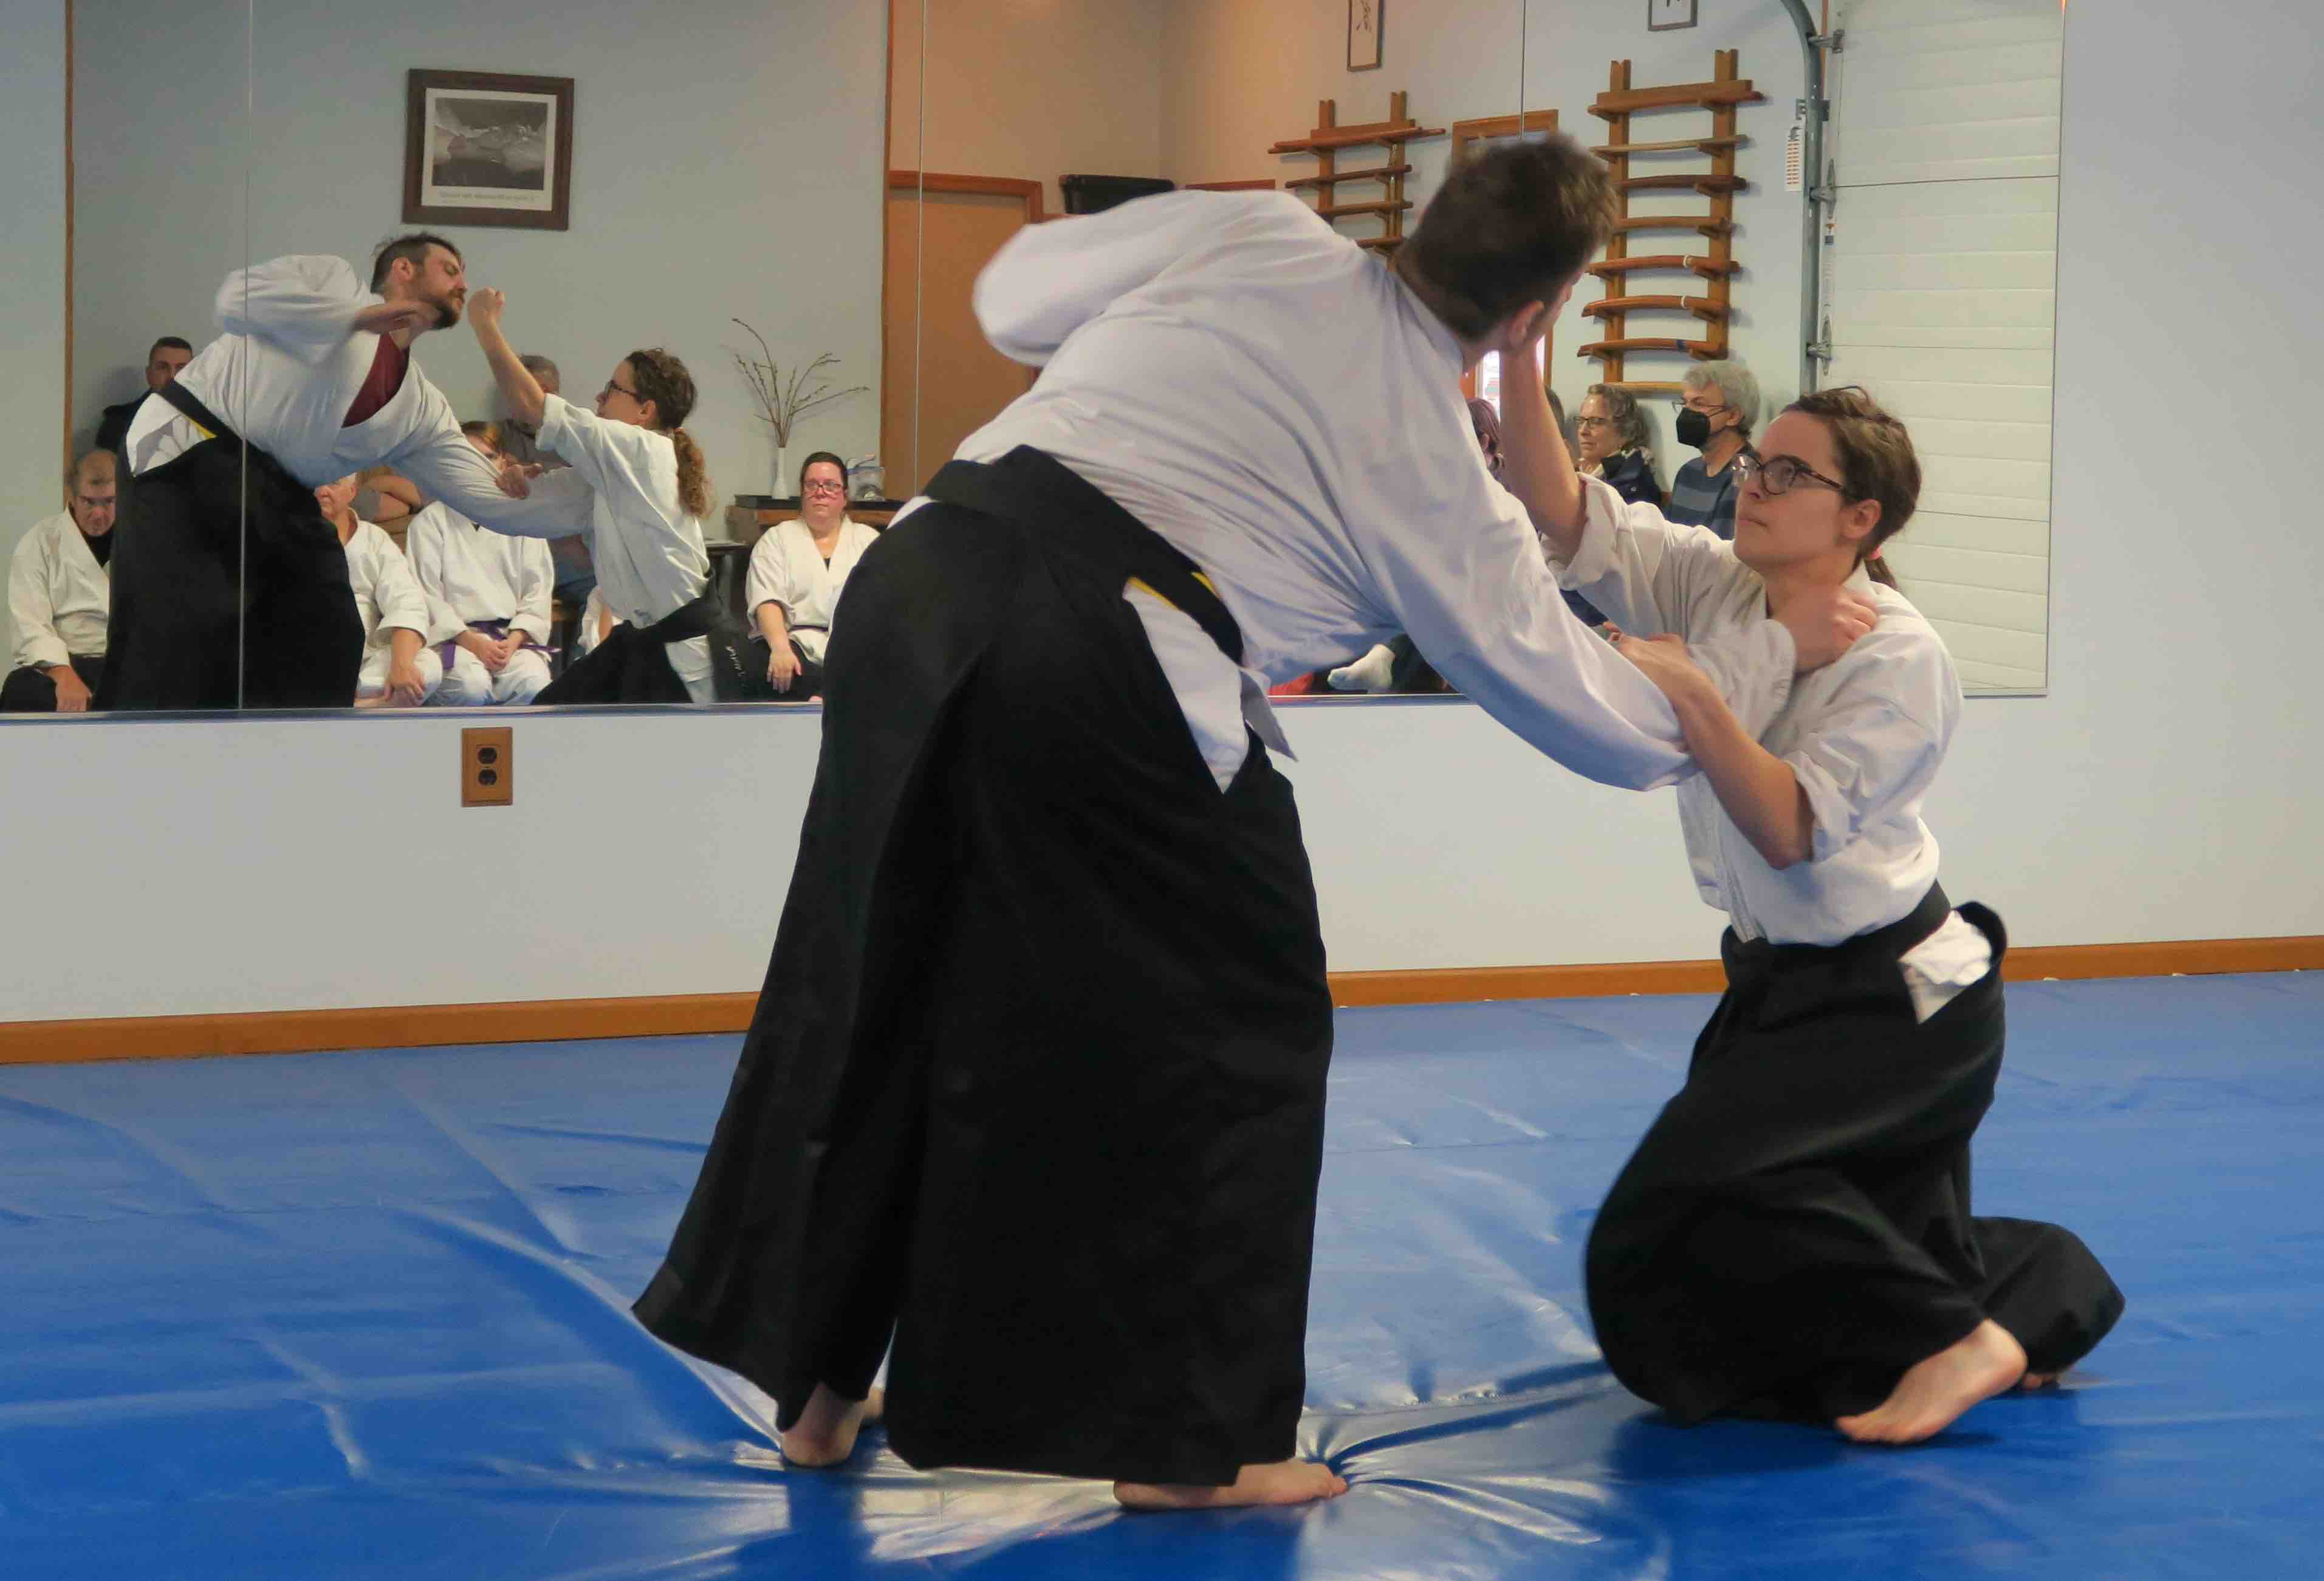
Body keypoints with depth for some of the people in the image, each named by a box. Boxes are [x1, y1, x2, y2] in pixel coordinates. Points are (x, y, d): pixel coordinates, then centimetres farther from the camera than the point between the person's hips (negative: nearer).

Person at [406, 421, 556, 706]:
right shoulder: (430, 522, 8)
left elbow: (537, 590, 11)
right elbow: (426, 595, 0)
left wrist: (514, 640, -7)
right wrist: (471, 642, -13)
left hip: (514, 636, 2)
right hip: (455, 635, -2)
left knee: (534, 684, -30)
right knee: (471, 687, -35)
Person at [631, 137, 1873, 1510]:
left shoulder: (1256, 241, 17)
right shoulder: (1437, 470, 11)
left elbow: (1018, 296, 27)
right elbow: (1576, 701, 22)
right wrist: (1768, 666, 40)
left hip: (932, 564, 6)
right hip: (1114, 661, -5)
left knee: (870, 978, 18)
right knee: (1236, 1033, 12)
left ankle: (817, 1379, 33)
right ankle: (1191, 1439, 17)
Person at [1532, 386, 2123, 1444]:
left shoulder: (1899, 659, -20)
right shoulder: (1713, 586, -3)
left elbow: (1792, 830, -28)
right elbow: (1570, 522, -15)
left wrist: (1689, 695, -38)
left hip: (1893, 1001, -8)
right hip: (1786, 986, 8)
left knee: (1697, 1186, -25)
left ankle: (1955, 1341, -10)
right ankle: (2036, 1302, 39)